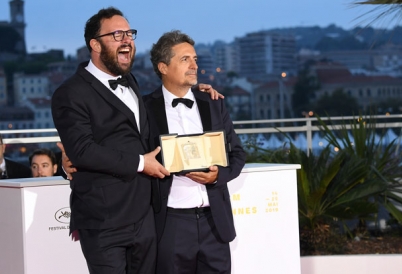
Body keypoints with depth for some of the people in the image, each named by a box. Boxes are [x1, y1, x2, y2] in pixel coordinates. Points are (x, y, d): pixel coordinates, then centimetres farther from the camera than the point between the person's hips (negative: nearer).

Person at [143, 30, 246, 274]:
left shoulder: (213, 105, 10)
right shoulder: (146, 108, -2)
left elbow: (237, 153, 11)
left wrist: (219, 174, -7)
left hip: (214, 221, 3)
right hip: (170, 223, -3)